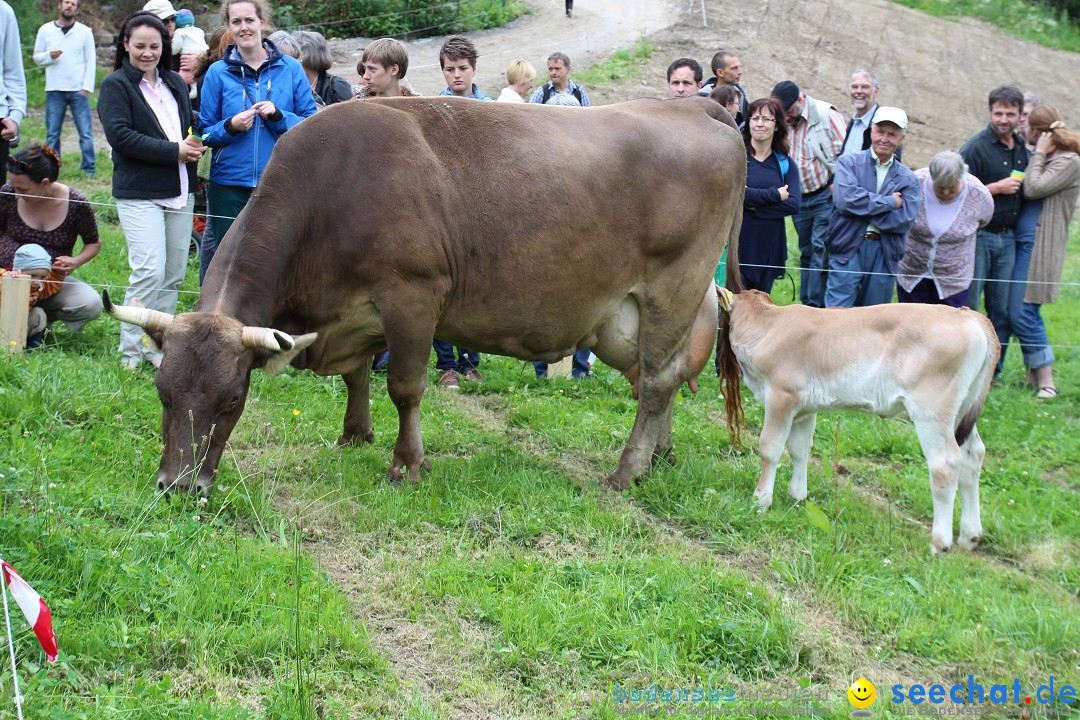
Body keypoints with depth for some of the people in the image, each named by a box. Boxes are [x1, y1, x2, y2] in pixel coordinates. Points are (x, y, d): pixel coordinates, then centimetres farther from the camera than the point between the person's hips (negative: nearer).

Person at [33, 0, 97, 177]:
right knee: (52, 133, 5)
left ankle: (89, 168, 4)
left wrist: (87, 87, -7)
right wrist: (49, 56, -12)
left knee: (86, 132, -2)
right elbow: (36, 57, 10)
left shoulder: (84, 32, 4)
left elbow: (91, 61, 2)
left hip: (78, 91, -1)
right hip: (54, 90, 1)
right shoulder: (45, 30, 6)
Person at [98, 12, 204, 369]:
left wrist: (196, 144, 1)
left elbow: (193, 123, 26)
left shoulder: (176, 83, 17)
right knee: (150, 271, -15)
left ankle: (158, 346, 15)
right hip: (139, 194, -6)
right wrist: (173, 151, -16)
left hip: (180, 191, 6)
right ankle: (131, 352, -6)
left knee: (174, 274, 6)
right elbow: (120, 134, -13)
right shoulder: (115, 85, -2)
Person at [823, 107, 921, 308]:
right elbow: (846, 199, -16)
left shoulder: (908, 179, 8)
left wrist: (865, 205, -11)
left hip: (885, 256, 3)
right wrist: (889, 202, -10)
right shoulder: (849, 163, 3)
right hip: (848, 251, -3)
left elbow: (904, 220, -7)